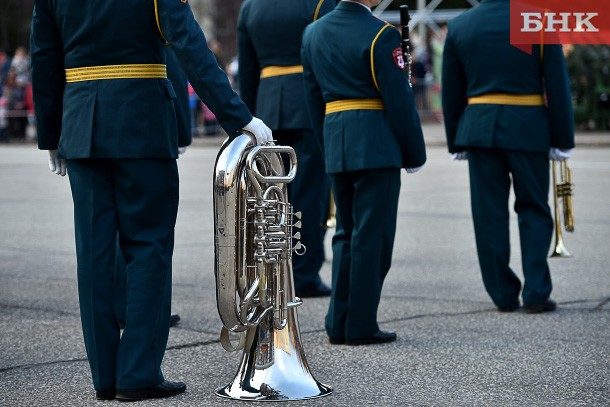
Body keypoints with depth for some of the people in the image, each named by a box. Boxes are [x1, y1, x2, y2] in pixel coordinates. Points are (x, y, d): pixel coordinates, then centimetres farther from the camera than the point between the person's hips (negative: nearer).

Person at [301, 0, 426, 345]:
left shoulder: (313, 32, 9)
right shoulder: (381, 35, -12)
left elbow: (314, 97, 14)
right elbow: (399, 99, -11)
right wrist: (415, 153, -3)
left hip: (336, 144, 7)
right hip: (377, 145, -6)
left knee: (347, 234, 15)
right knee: (372, 236, -1)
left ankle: (339, 323, 15)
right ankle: (361, 326, 2)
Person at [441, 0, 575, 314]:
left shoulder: (459, 27, 3)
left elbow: (451, 93, 7)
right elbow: (557, 86, -5)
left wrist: (455, 142, 14)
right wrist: (562, 140, 1)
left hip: (479, 130, 2)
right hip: (528, 131, -2)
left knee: (489, 214, 7)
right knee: (533, 211, 8)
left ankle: (503, 295, 10)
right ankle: (536, 293, 3)